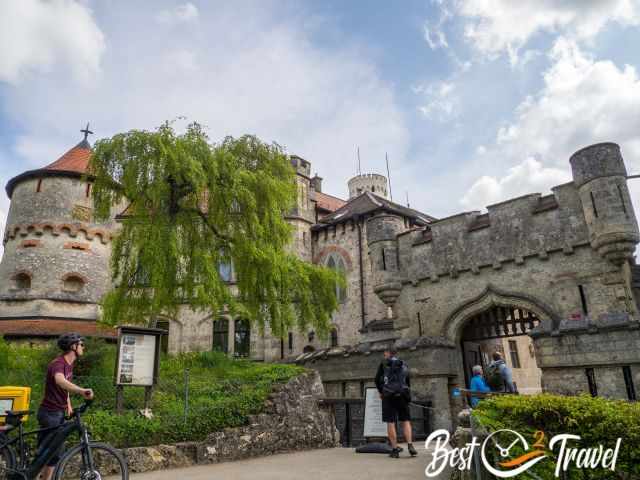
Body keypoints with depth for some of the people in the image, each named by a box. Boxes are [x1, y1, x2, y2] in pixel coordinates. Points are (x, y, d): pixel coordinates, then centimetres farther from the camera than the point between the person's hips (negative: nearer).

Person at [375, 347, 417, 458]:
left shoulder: (384, 364, 7)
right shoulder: (404, 365, 16)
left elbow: (377, 379, 6)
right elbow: (408, 383, 18)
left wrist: (381, 392, 21)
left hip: (388, 396, -2)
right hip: (402, 395, 3)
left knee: (390, 423, 1)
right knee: (406, 421, 8)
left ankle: (395, 449, -2)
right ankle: (409, 445, -8)